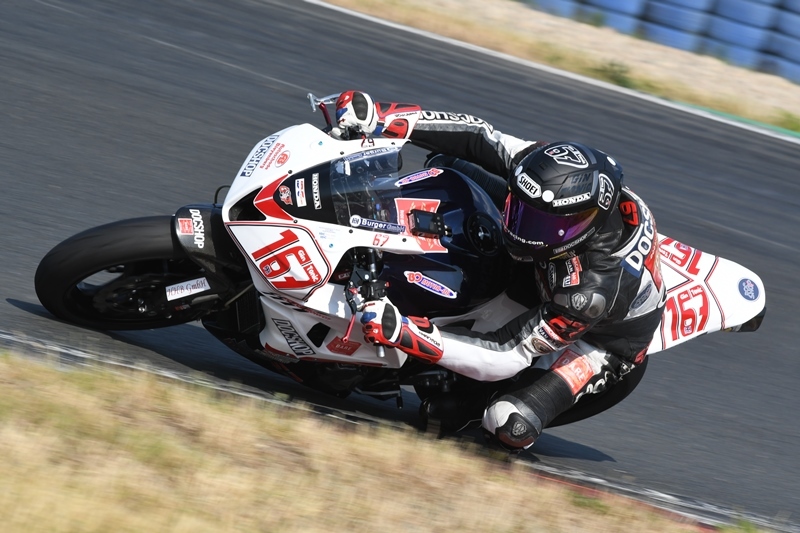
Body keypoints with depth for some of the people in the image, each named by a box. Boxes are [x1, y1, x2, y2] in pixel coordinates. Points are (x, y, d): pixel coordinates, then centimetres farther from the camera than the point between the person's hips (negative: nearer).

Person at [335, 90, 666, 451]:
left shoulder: (595, 288, -45)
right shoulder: (552, 170, -32)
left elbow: (507, 356, -40)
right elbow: (479, 136, -20)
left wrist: (404, 333, -48)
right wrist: (384, 124, -31)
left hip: (599, 338, -6)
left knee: (508, 425, -29)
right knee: (444, 162, -3)